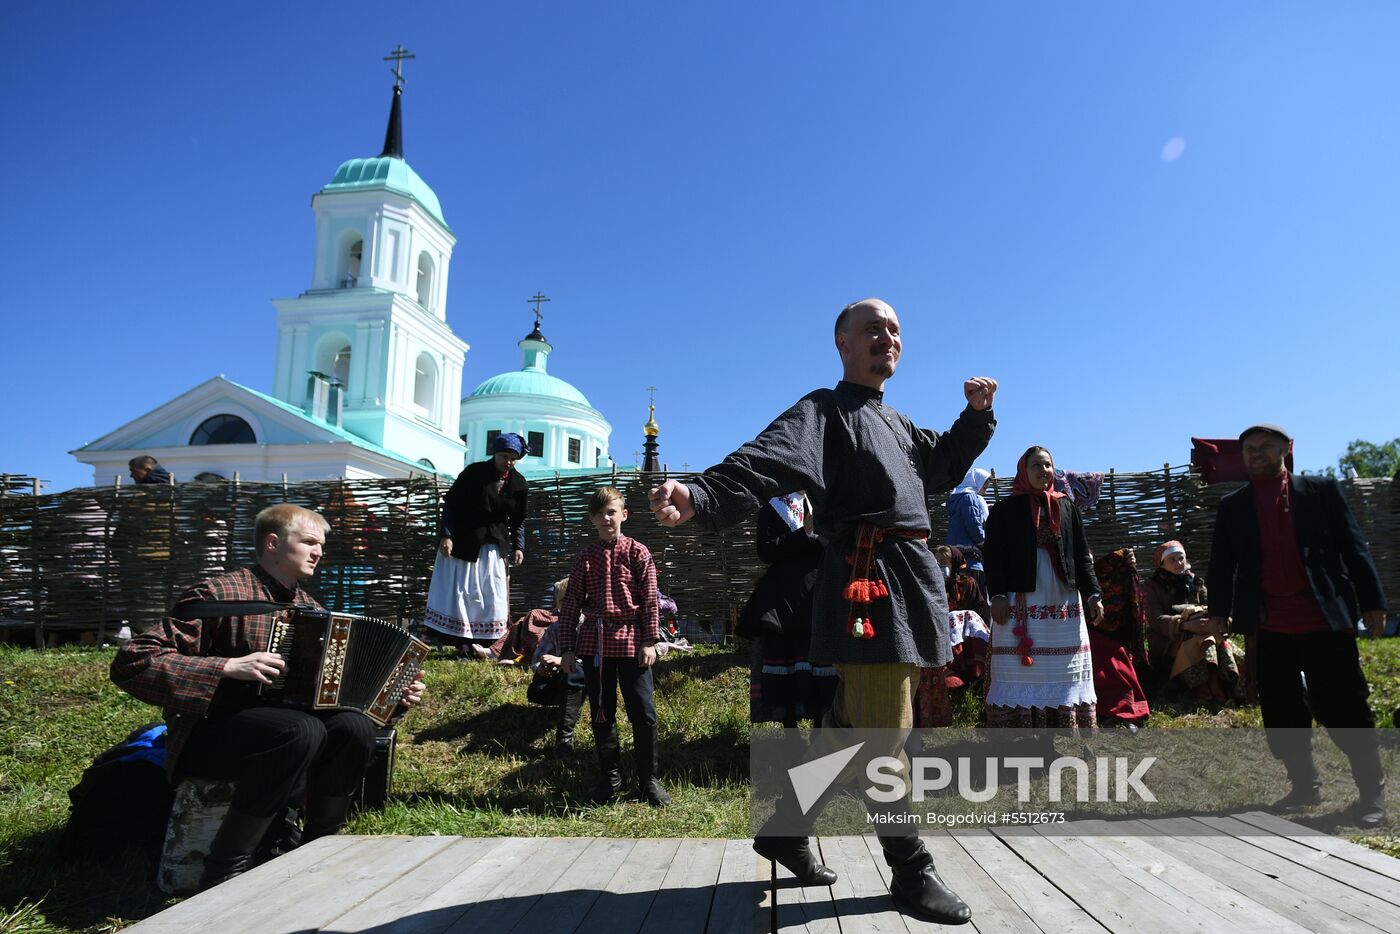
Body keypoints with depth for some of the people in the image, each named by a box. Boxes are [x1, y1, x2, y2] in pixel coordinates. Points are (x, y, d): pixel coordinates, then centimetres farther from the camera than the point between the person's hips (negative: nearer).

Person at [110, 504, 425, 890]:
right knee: (302, 729, -34)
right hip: (208, 736, -6)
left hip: (275, 724, 6)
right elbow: (131, 664, -18)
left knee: (355, 726, -22)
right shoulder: (220, 595, -12)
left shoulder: (309, 608, 10)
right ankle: (223, 874, -20)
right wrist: (229, 667, -26)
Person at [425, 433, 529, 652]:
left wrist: (518, 546, -2)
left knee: (493, 596, 3)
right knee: (458, 591, -1)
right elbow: (450, 503, -7)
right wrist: (446, 535, -14)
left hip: (494, 546, 3)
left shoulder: (519, 484, 1)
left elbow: (518, 520, 9)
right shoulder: (474, 472, -9)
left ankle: (485, 644, 11)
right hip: (463, 542, -3)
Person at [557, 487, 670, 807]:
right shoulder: (585, 558, 7)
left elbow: (650, 599, -1)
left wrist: (650, 640, -7)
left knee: (643, 713, -2)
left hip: (631, 640, -2)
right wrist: (567, 648, 4)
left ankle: (648, 780, 14)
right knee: (601, 714, 10)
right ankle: (610, 776, 26)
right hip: (594, 643, 3)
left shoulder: (637, 552, 1)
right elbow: (571, 604, 8)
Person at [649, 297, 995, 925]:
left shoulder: (896, 425, 24)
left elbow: (942, 464, 37)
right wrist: (701, 496, -40)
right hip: (867, 577, -9)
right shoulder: (824, 411, -3)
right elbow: (762, 463, -20)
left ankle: (785, 830, 29)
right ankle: (910, 871, 12)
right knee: (884, 732, -5)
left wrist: (976, 413, 19)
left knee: (850, 723, 14)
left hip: (909, 580, 9)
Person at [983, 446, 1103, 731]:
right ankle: (1015, 730, -3)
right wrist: (997, 595, -11)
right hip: (1020, 600, -3)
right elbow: (994, 556, -1)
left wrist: (1092, 593, 4)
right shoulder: (1005, 510, 5)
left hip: (1063, 601, 3)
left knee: (1065, 670, 3)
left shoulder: (1067, 507, 15)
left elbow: (1082, 555, 13)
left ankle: (1065, 726, 9)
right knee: (1019, 667, -5)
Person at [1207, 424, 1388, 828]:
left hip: (1326, 621, -2)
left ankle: (1371, 792, 18)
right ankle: (1304, 785, 23)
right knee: (1281, 713, 8)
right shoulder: (1232, 506, 9)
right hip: (1269, 628, 2)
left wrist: (1372, 602, -3)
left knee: (1345, 708, 2)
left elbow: (1353, 548, 2)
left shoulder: (1322, 490, 4)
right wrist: (1218, 610, 1)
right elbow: (1222, 563, 8)